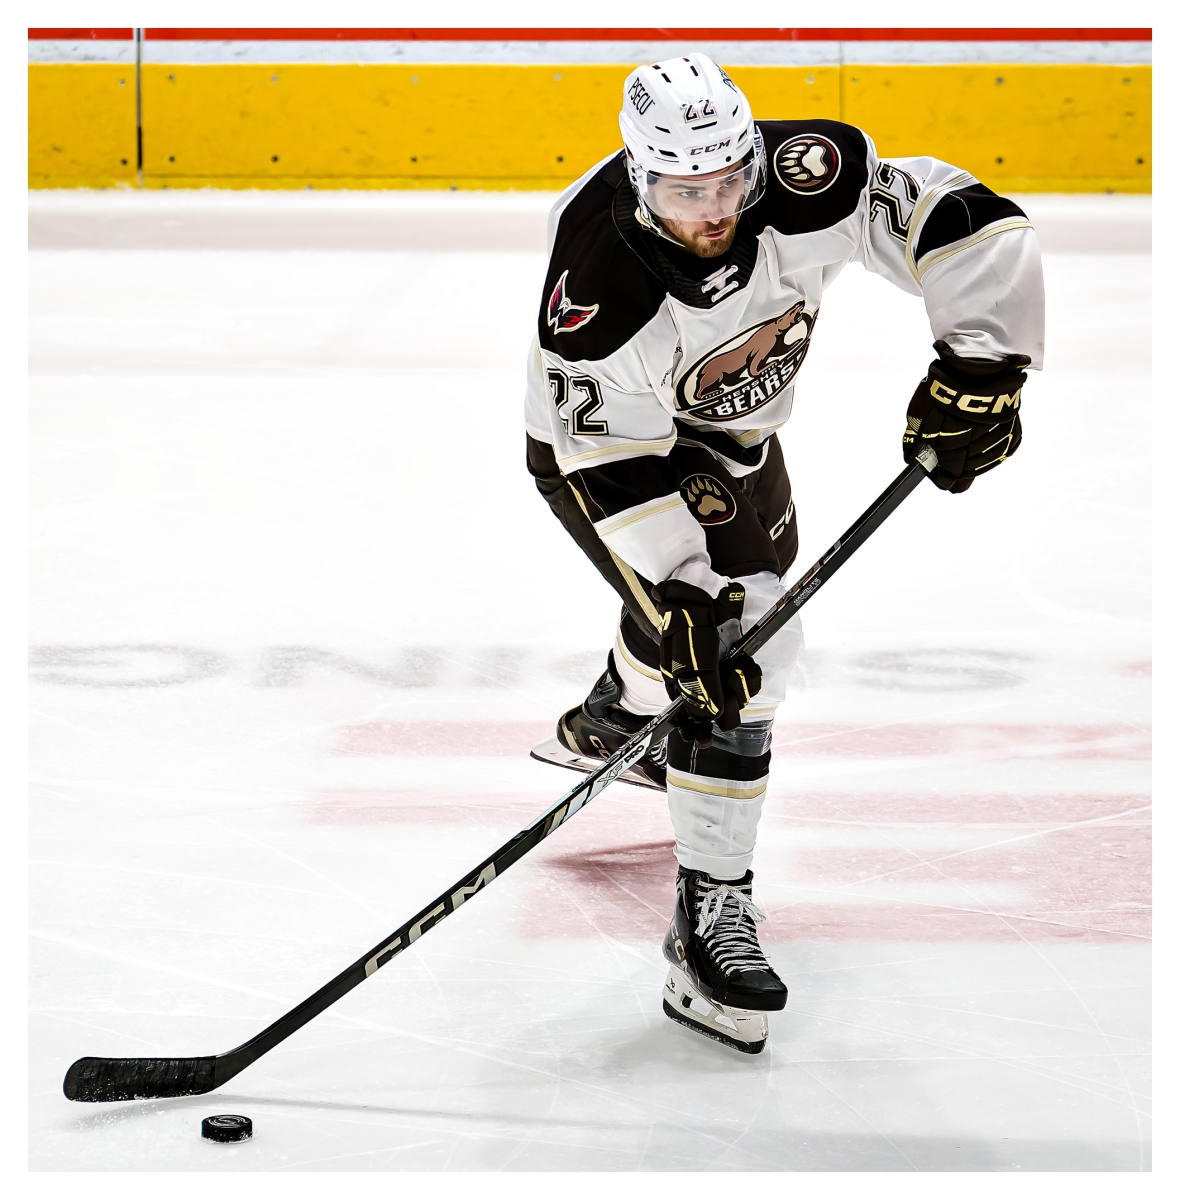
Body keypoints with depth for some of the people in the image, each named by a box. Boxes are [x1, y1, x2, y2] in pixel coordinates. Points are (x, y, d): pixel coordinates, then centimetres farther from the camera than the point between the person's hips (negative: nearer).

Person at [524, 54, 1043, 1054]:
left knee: (753, 581, 27)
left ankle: (607, 726, 60)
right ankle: (712, 924, -16)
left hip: (732, 430, 6)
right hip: (607, 442, -6)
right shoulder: (596, 280, -38)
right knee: (733, 638, -20)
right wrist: (675, 600, -35)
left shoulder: (807, 185, -32)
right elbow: (617, 459, -32)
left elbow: (964, 226, -27)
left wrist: (977, 370, -33)